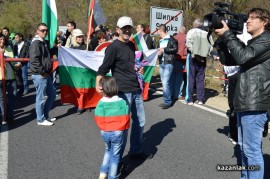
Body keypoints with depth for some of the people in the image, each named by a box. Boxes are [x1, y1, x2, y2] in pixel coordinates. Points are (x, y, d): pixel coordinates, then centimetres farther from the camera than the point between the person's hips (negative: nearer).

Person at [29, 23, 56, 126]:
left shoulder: (43, 43, 17)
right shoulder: (36, 43, -14)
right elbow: (34, 60, -22)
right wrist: (42, 72, -18)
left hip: (45, 74, 10)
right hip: (39, 75, -10)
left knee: (52, 94, 16)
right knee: (41, 97, -1)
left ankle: (45, 115, 28)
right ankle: (41, 119, 12)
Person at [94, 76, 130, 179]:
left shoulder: (101, 102, -10)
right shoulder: (122, 101, -11)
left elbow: (98, 119, -10)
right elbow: (125, 118, -9)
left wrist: (104, 128, 5)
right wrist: (121, 128, 6)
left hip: (105, 132, 2)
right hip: (119, 132, -2)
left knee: (108, 150, 28)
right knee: (115, 155, 13)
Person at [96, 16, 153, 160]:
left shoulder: (132, 45, 13)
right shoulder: (113, 47, -11)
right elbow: (104, 68, -17)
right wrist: (97, 84, -30)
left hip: (136, 90, 8)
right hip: (123, 91, -8)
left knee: (140, 121, 14)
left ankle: (136, 151, 30)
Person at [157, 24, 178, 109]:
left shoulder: (171, 39, -2)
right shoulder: (160, 41, 20)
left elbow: (175, 49, -10)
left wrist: (164, 49, -11)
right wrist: (158, 53, 1)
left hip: (168, 63, -8)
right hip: (161, 63, 8)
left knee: (166, 82, -13)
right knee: (164, 82, 8)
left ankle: (167, 102, -6)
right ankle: (167, 100, 15)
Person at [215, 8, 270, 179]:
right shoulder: (253, 43, 21)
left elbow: (242, 57, -20)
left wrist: (228, 34, -12)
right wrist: (222, 38, 6)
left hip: (255, 103, -9)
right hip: (245, 101, 9)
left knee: (252, 149, -4)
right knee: (244, 147, 18)